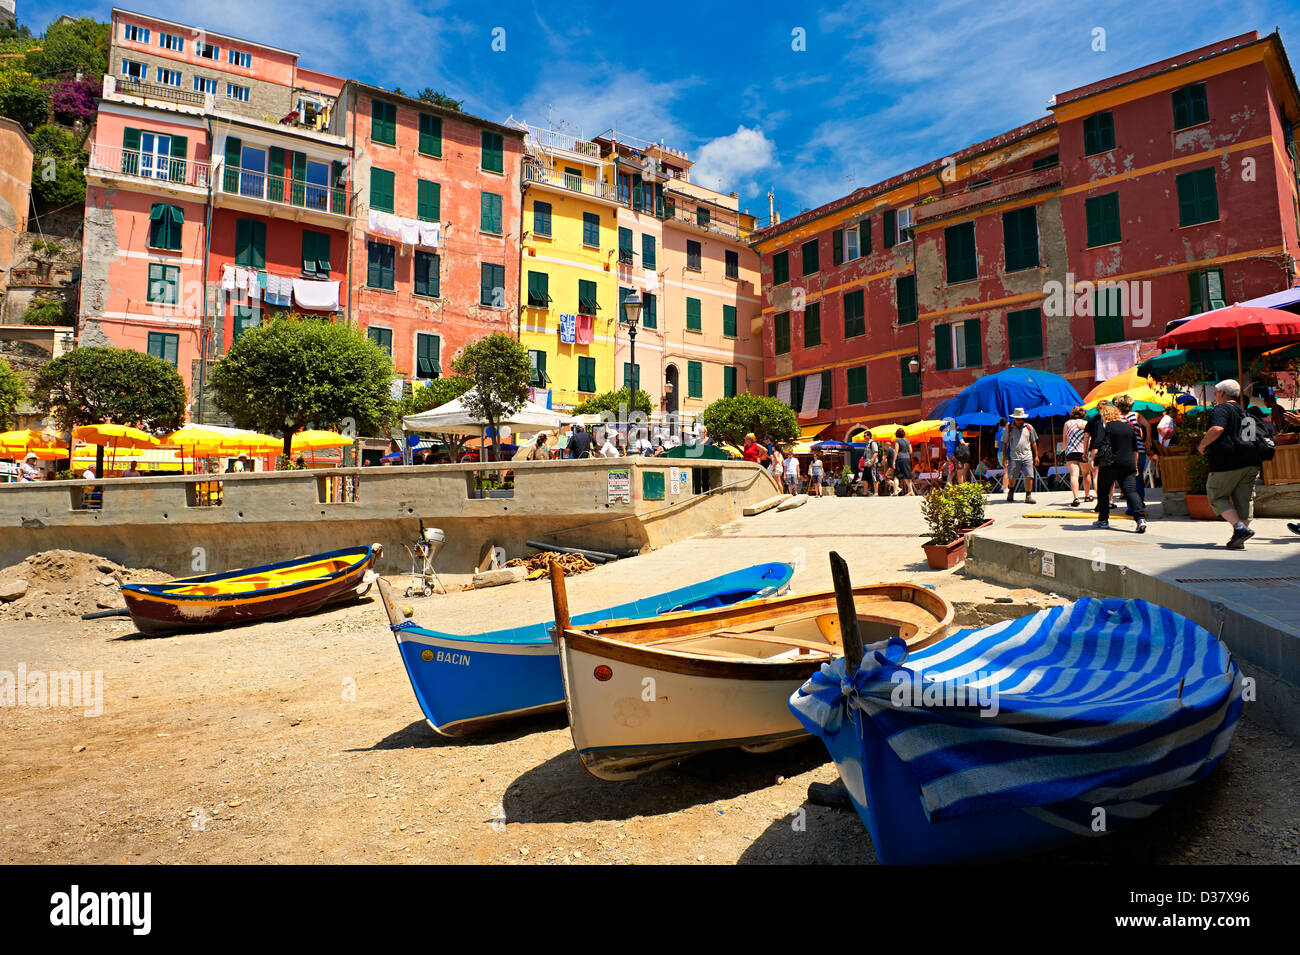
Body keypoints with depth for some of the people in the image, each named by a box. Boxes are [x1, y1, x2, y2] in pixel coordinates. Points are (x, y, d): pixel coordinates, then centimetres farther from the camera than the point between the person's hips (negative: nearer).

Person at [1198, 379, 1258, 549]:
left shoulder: (1221, 409, -7)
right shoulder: (1243, 412, 21)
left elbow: (1217, 429, -25)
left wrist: (1202, 445, -11)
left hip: (1226, 463, -8)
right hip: (1249, 464, 8)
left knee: (1217, 497, 3)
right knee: (1244, 499, 7)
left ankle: (1240, 528, -14)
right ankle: (1239, 541, 7)